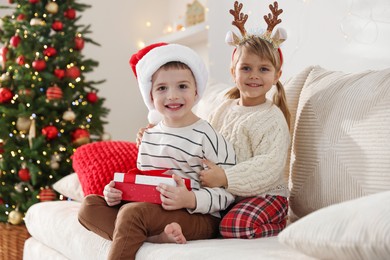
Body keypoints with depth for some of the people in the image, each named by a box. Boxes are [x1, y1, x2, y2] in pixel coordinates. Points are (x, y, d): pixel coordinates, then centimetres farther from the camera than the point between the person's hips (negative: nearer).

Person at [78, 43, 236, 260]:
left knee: (132, 212, -32)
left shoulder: (207, 136, -8)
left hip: (198, 217, -8)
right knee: (90, 205, -4)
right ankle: (156, 237, -24)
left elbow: (228, 191, -11)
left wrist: (191, 200, -28)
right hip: (149, 209, 8)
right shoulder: (149, 136, 14)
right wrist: (116, 192, 1)